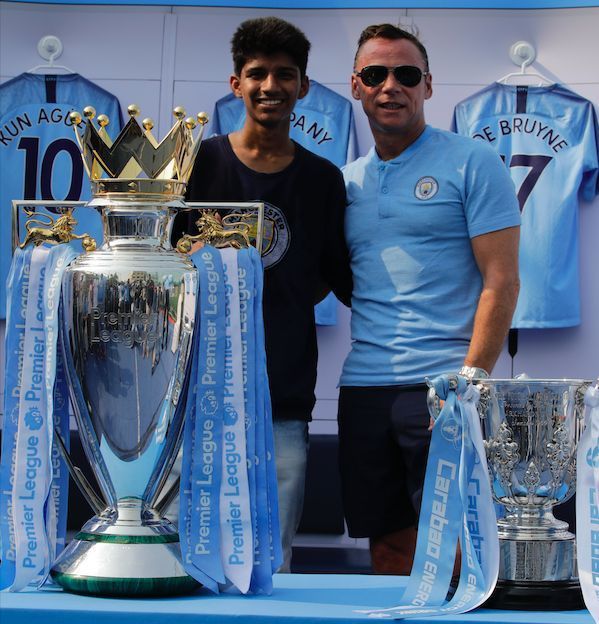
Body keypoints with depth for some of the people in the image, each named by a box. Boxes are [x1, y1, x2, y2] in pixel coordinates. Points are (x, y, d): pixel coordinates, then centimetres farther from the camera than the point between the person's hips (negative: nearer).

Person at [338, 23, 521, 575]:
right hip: (364, 386, 5)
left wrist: (470, 381, -16)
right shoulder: (348, 180, 15)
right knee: (389, 544, 9)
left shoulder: (472, 163, -1)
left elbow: (501, 281, -7)